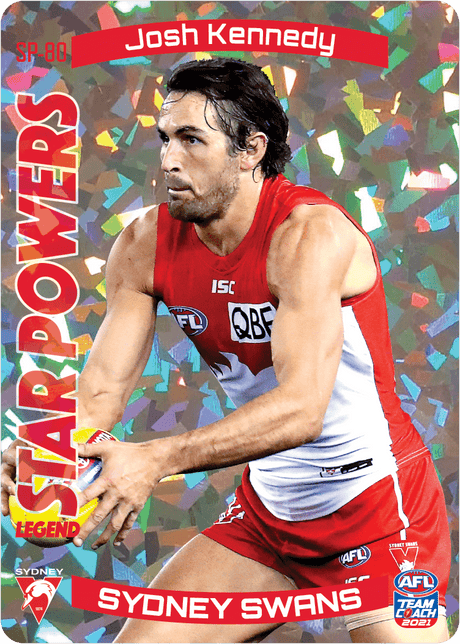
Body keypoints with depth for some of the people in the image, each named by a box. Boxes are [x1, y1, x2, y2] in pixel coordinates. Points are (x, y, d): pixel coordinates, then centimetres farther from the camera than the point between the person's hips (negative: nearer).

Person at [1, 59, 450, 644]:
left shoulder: (311, 233, -24)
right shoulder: (146, 245, -6)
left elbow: (301, 408, -34)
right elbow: (102, 390, -7)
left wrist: (156, 461, -44)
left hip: (377, 508, -4)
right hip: (266, 511, 5)